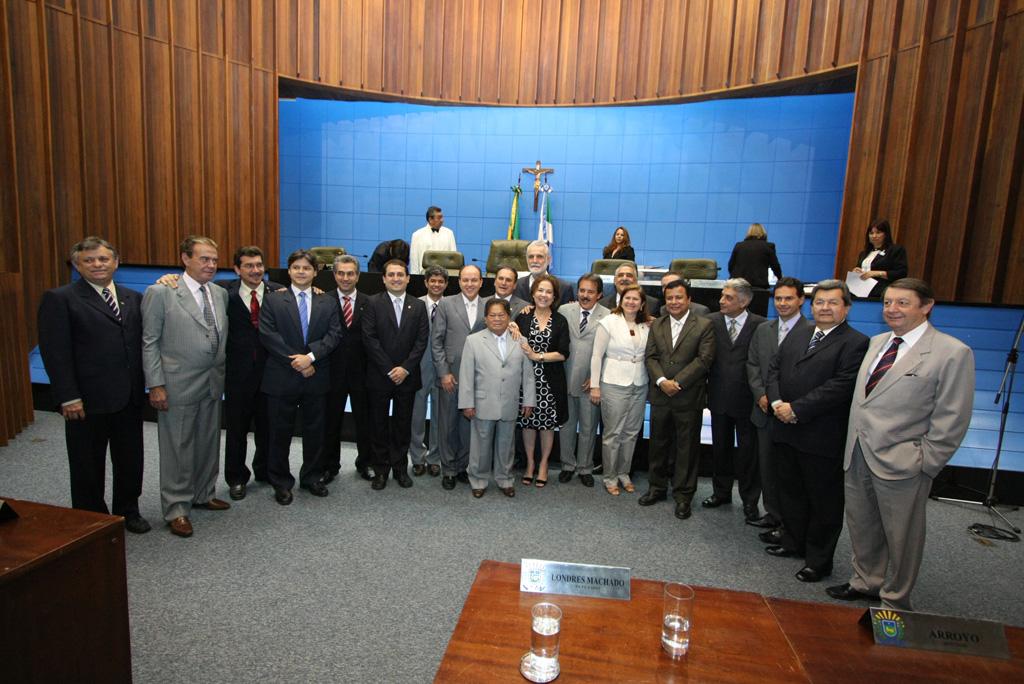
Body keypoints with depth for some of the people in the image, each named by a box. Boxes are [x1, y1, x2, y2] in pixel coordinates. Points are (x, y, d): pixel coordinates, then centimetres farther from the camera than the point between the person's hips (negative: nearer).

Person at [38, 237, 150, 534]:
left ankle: (128, 510, 33)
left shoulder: (133, 298, 9)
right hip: (87, 401, -4)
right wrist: (68, 397, -14)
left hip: (129, 397, 4)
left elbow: (142, 342, 10)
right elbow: (55, 351, -10)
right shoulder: (59, 299, -6)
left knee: (130, 459, 15)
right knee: (88, 465, 11)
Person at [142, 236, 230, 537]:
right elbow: (149, 341, -9)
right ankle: (176, 509, 20)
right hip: (179, 385, -5)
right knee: (178, 449, 5)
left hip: (213, 384, 6)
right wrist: (156, 385, -13)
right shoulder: (160, 292, -10)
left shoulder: (220, 294, 7)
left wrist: (222, 375, 9)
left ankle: (203, 494, 34)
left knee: (208, 443, 16)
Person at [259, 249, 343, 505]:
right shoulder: (272, 300, 2)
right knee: (280, 432, 7)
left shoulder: (328, 302, 8)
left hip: (316, 377, 2)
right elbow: (268, 335, -8)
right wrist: (295, 362, -14)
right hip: (282, 377, -2)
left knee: (315, 431, 11)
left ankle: (312, 477, 27)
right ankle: (281, 483, 22)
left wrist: (310, 356, -16)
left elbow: (334, 335, -2)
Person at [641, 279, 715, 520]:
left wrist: (677, 382, -16)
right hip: (661, 395, 4)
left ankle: (683, 495, 18)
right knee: (659, 444, 14)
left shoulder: (703, 326, -3)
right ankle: (658, 487, 29)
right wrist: (661, 381, -13)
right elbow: (651, 357, 4)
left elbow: (704, 359, -11)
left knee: (687, 448, 6)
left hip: (689, 398, -4)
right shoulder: (656, 325, 10)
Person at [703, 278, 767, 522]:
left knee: (748, 451, 8)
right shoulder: (712, 321, -1)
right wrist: (706, 387, -5)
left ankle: (750, 500, 24)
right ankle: (722, 492, 33)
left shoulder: (760, 325, -8)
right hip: (719, 398, 3)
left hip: (747, 399, -3)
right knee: (720, 448, 16)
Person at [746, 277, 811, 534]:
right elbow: (752, 364, 11)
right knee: (766, 466, 15)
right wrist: (760, 395, -2)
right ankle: (773, 514, 31)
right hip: (766, 410, 6)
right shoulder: (763, 330, 10)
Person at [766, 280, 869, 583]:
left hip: (822, 437, -6)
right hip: (786, 430, 7)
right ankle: (793, 542, 39)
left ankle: (819, 560, 24)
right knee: (790, 491, 20)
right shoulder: (796, 335, 12)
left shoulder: (855, 343, -10)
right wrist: (777, 402, -7)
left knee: (824, 500, 9)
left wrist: (796, 409, -20)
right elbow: (774, 368, 10)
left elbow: (841, 386, -20)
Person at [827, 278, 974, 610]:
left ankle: (894, 600, 32)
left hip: (901, 462, -6)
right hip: (858, 455, 6)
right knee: (861, 527, 20)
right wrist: (854, 444, 9)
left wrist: (925, 464, -12)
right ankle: (866, 582, 41)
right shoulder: (877, 342, 9)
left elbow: (951, 420, -12)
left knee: (900, 536, 11)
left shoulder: (952, 353, -11)